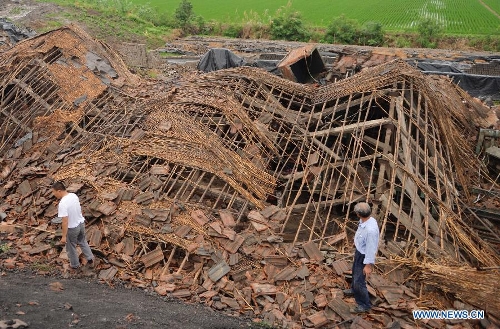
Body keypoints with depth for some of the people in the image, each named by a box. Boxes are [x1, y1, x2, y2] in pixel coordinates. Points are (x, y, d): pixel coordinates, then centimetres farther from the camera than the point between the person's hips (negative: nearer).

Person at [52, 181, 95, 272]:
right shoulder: (74, 195, -7)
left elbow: (65, 221, -28)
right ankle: (90, 259, 37)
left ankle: (75, 265, 37)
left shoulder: (62, 204, -30)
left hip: (72, 228, -7)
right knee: (83, 242, 29)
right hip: (81, 223, 7)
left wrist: (64, 236, -20)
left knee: (71, 247, 18)